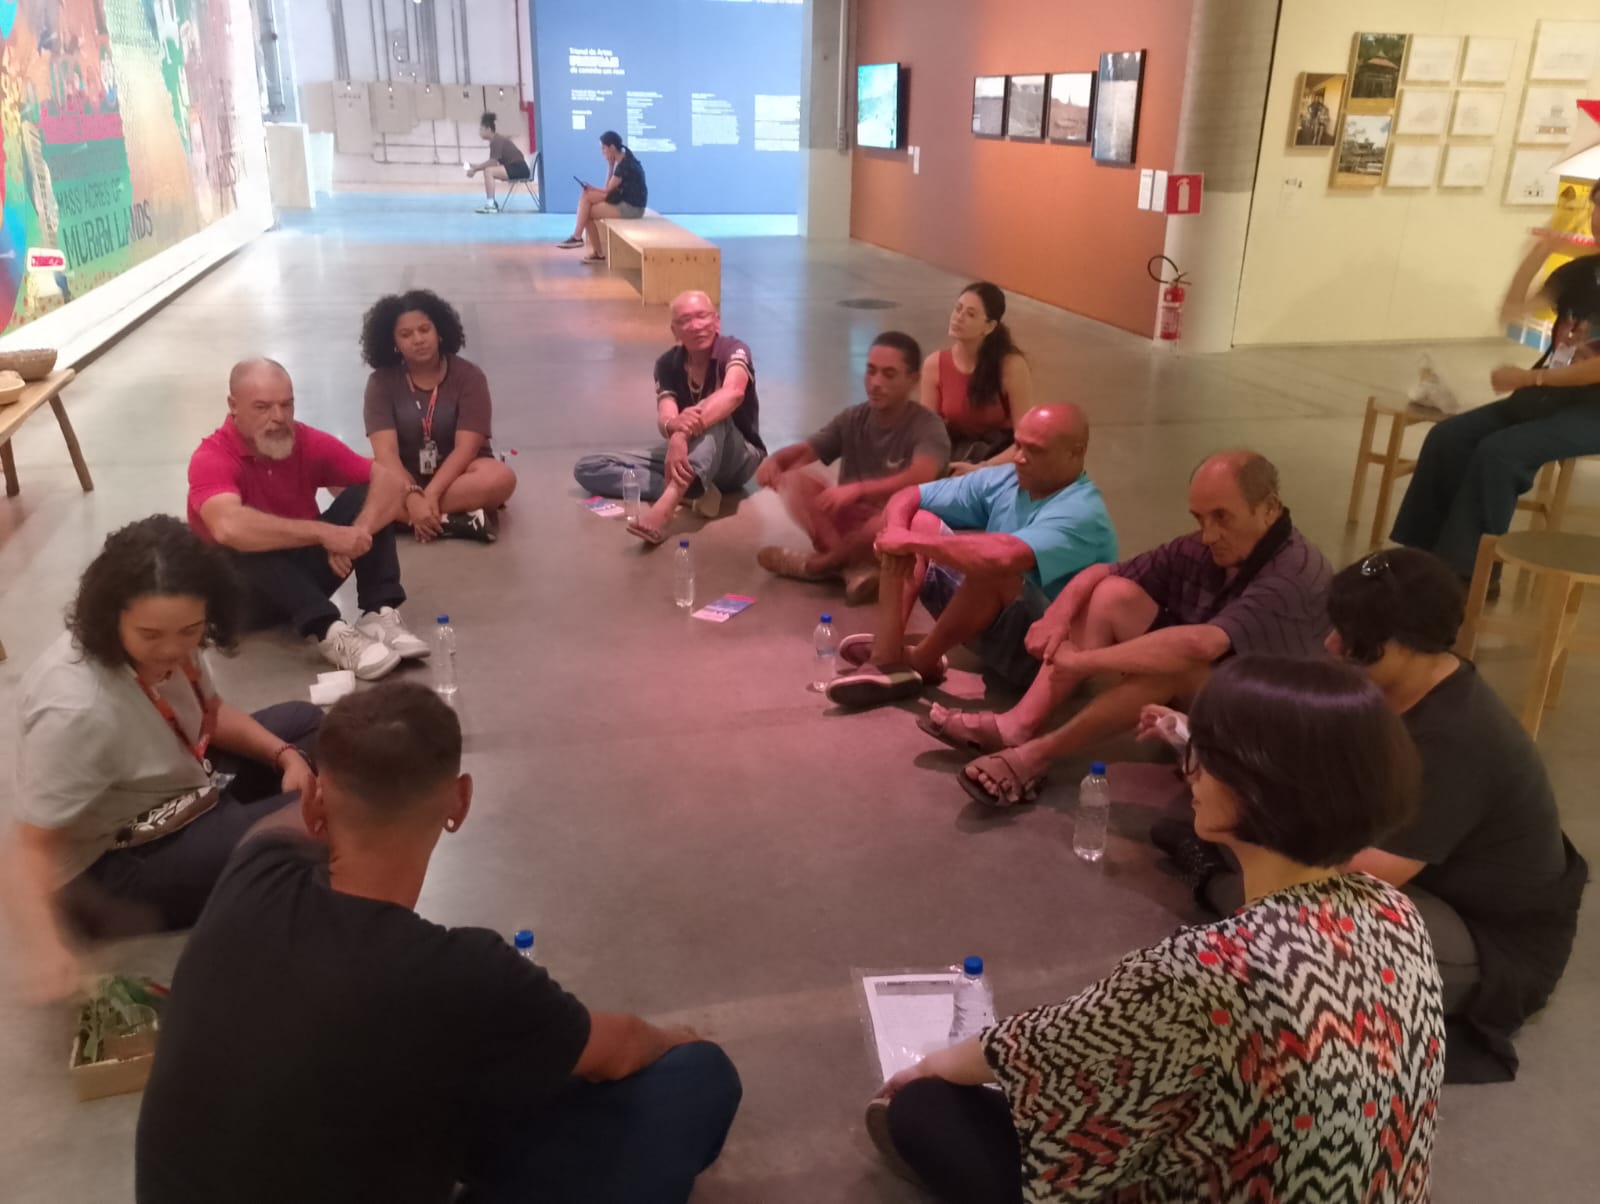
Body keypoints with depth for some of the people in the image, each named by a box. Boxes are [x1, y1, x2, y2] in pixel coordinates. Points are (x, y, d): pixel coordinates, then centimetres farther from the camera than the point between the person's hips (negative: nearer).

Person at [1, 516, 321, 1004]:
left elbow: (212, 712, 6)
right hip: (115, 868, -9)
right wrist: (44, 948, -43)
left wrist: (285, 755, -10)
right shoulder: (79, 711, -35)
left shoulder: (164, 644, -13)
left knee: (308, 722, 14)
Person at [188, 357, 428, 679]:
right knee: (251, 542, -36)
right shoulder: (211, 458, -22)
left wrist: (358, 532, -34)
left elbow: (391, 479, -15)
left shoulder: (309, 442, -8)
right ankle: (331, 634, -45)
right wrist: (324, 533, -45)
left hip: (303, 570, 5)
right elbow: (228, 528, -43)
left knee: (366, 494, -13)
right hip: (237, 586, -5)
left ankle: (380, 615, -28)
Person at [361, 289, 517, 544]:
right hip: (403, 477, 1)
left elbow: (465, 448, -18)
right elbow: (386, 451, -18)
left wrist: (430, 494, -32)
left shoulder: (468, 376, -10)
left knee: (500, 477, -34)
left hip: (456, 473, -1)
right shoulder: (381, 382, -7)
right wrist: (413, 497, -35)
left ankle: (399, 516, -30)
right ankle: (451, 518, -34)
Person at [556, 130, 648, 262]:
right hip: (624, 200, 9)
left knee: (588, 212, -8)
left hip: (631, 207, -9)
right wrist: (610, 165, 1)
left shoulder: (624, 165, -18)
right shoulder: (622, 160, 11)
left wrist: (591, 189, 7)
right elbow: (610, 188, 9)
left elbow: (609, 190, -10)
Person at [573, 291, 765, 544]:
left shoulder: (733, 351, -16)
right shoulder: (667, 364, -5)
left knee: (715, 418, -39)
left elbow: (733, 393, -39)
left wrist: (683, 435, -53)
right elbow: (664, 420, -21)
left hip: (737, 459, -4)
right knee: (587, 468, -11)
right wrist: (676, 425, -48)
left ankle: (664, 506, -59)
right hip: (689, 456, 5)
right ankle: (696, 490, -27)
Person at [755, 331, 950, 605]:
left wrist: (858, 490, -45)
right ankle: (856, 567, -28)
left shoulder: (928, 427, -14)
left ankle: (820, 562, -14)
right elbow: (803, 451, -1)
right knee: (794, 478, -18)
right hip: (850, 518, 5)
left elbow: (920, 478, -33)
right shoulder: (853, 419, 4)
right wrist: (775, 459, -25)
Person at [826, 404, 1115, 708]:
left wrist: (912, 542, -32)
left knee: (995, 568, -37)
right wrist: (897, 533, -23)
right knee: (920, 521, -1)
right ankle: (886, 656, -17)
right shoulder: (1003, 480, -1)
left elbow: (1004, 556, -43)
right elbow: (907, 497, 1)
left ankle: (919, 661, -13)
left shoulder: (1081, 513, -24)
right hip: (992, 623, 8)